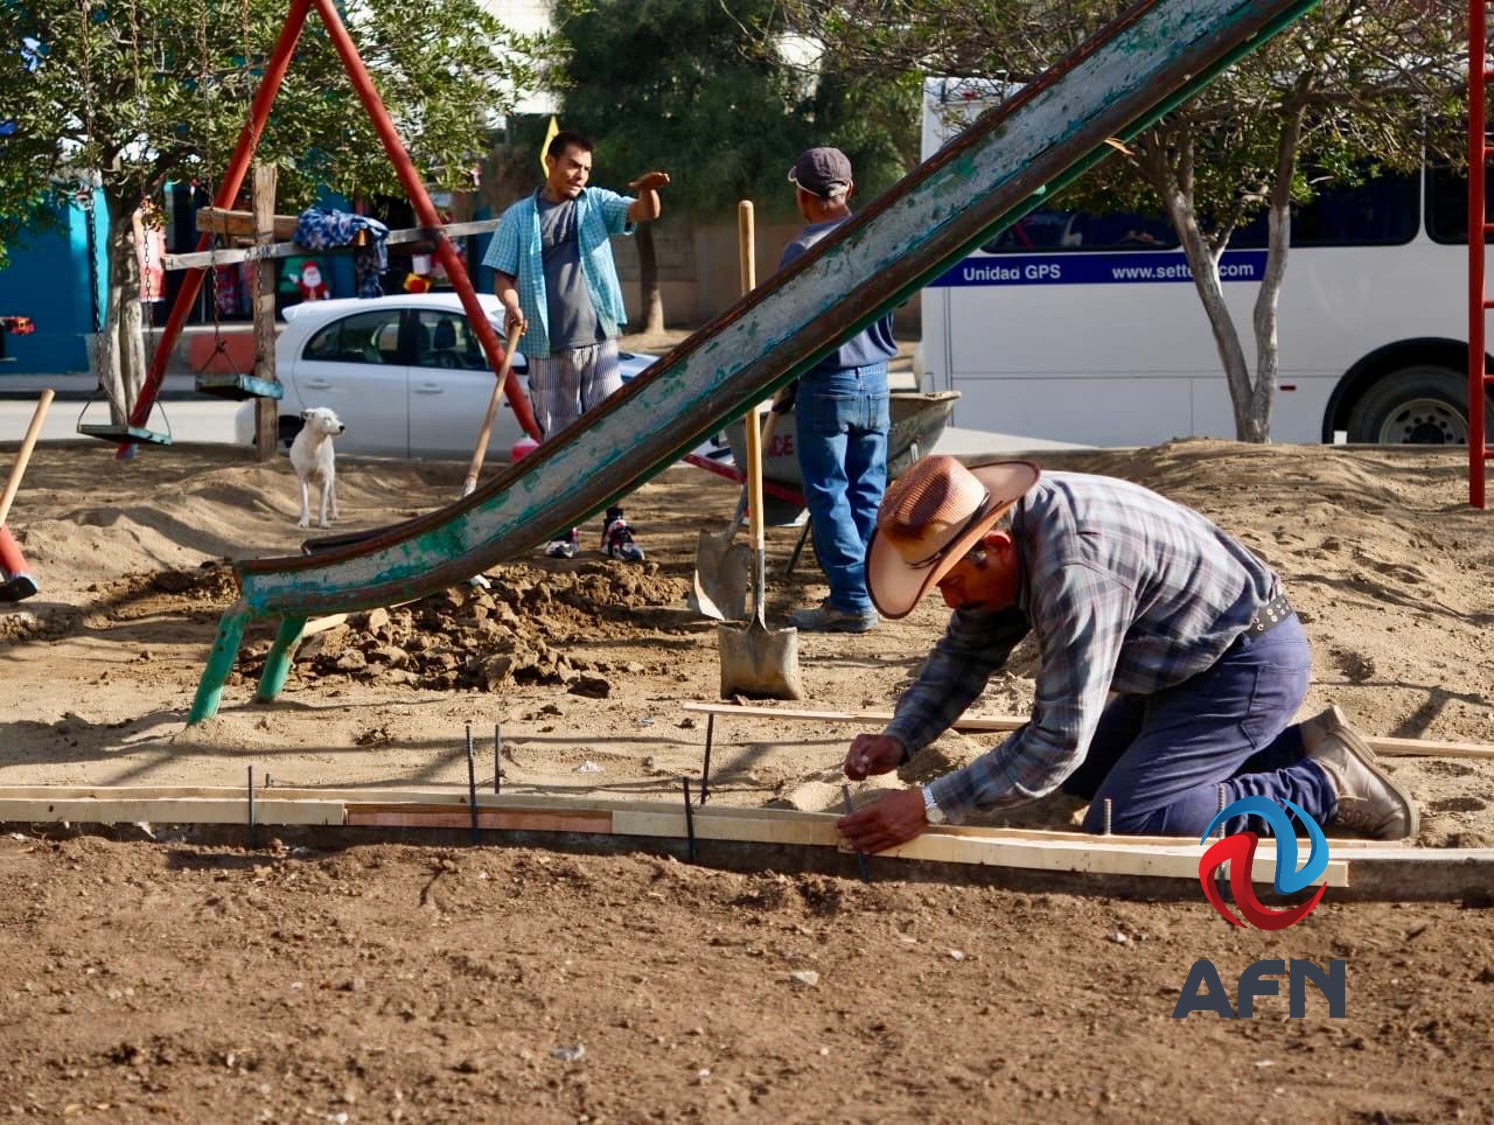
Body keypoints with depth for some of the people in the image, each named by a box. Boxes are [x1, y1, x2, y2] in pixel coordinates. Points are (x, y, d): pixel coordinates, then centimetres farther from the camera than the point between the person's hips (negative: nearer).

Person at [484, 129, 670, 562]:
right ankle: (564, 530, 16)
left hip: (598, 338, 0)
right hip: (546, 347, 0)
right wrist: (512, 306, -17)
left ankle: (615, 528, -2)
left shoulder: (597, 204, 8)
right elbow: (503, 274, 5)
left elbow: (644, 213, -7)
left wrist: (648, 190, -31)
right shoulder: (519, 217, 6)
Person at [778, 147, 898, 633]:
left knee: (829, 495, 0)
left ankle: (851, 599, -2)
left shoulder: (803, 251, -13)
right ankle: (868, 590, 15)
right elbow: (891, 309, 12)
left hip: (826, 385, -6)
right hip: (876, 379, 6)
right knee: (868, 492, 11)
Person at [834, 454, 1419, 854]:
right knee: (1084, 778, 22)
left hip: (1250, 666, -10)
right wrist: (898, 739, -8)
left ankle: (1325, 788, -6)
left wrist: (928, 807, -29)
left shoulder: (1074, 573, -34)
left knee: (1116, 828, -17)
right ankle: (1302, 747, 19)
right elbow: (965, 653, 8)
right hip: (1199, 658, 10)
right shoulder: (1005, 527, -4)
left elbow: (1057, 741, -31)